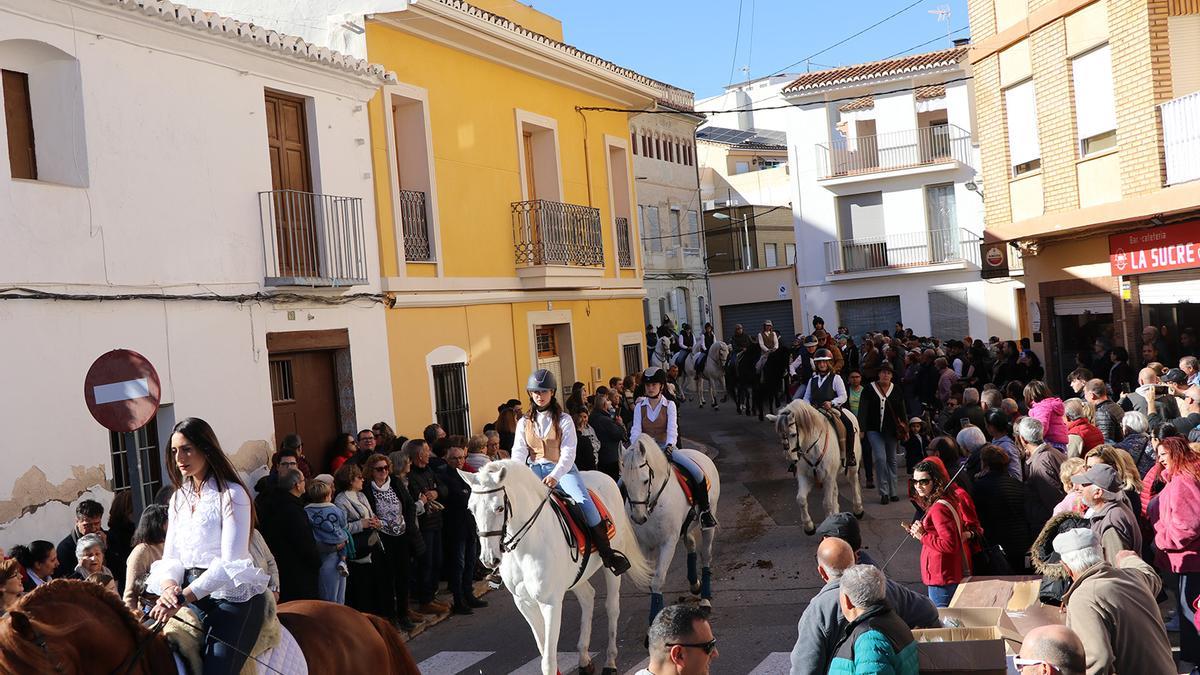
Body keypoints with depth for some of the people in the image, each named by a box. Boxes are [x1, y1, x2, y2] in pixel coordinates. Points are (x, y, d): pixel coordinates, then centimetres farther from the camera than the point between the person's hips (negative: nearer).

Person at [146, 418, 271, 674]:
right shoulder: (179, 498, 15)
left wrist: (184, 596, -20)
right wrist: (169, 586, -11)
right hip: (192, 599, 6)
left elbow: (230, 562, -14)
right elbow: (171, 556, 11)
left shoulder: (231, 494, -7)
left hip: (232, 596, -6)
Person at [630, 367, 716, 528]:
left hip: (666, 447, -1)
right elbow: (636, 430, -2)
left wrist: (670, 446, -29)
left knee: (697, 472, -21)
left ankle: (704, 509, -5)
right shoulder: (639, 406, 5)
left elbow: (672, 429, -10)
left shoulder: (669, 405, 1)